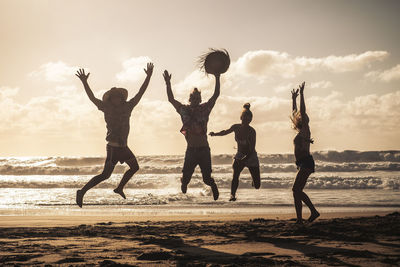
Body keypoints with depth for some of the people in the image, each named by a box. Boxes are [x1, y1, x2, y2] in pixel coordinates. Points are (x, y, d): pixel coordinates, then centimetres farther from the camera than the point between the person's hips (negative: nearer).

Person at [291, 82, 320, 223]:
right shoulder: (300, 131, 18)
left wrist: (301, 94, -12)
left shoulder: (305, 129, -4)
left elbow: (302, 111, -13)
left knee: (296, 190, -14)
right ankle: (314, 212, 17)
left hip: (306, 162, -9)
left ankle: (299, 219, -15)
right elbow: (295, 112, 28)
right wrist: (294, 99, 30)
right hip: (302, 163, 9)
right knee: (297, 190, 11)